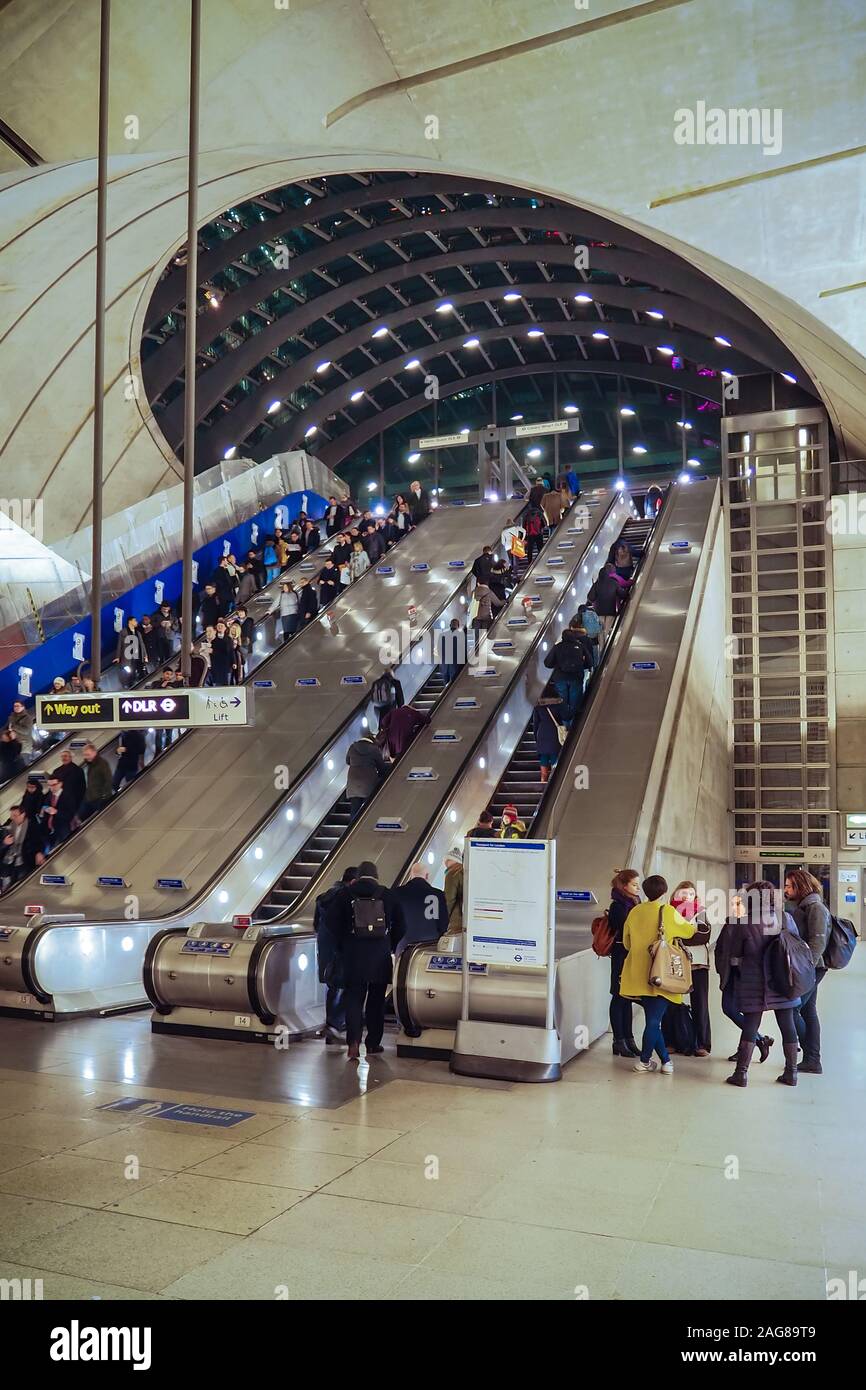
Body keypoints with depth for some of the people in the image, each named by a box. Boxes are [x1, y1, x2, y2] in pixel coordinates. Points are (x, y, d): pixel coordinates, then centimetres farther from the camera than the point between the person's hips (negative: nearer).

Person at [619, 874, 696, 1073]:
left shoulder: (635, 911, 3)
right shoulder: (668, 911, -9)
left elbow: (627, 943, 14)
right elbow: (689, 931, 8)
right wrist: (693, 922, 30)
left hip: (639, 974, 5)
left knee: (652, 1018, 13)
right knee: (654, 1019, 1)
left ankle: (665, 1060, 20)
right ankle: (644, 1061, 5)